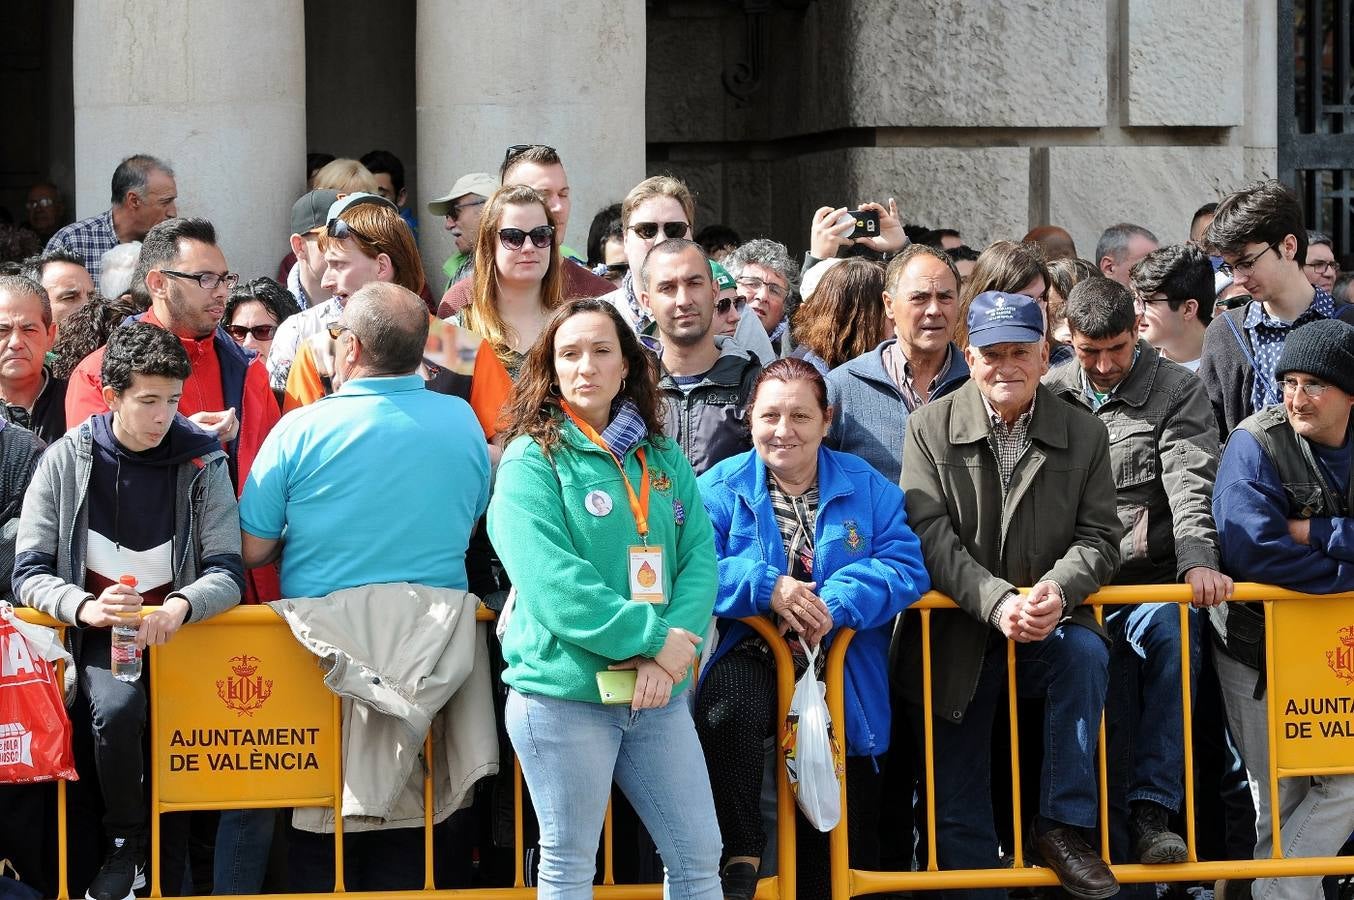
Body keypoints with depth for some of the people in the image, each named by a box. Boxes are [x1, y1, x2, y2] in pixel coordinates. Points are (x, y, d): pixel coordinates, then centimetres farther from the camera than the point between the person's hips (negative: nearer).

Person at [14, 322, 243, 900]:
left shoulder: (202, 462, 0)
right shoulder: (66, 461, -1)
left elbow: (228, 573, -6)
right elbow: (29, 573, -3)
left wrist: (180, 606, -29)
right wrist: (84, 607, -26)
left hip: (177, 629, 1)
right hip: (99, 634, -1)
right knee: (116, 708, -33)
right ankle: (124, 846, -9)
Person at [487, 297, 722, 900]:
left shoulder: (663, 459, 11)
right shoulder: (532, 460, -5)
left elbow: (699, 556, 2)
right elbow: (552, 581, -16)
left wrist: (673, 648, -15)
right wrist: (654, 638, -19)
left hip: (659, 695, 5)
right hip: (565, 692, -5)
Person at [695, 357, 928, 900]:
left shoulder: (867, 488, 6)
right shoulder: (721, 488, 4)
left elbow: (906, 566, -7)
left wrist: (835, 605, -24)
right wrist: (768, 588, -25)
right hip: (753, 657, -2)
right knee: (726, 704, -38)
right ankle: (740, 855, -22)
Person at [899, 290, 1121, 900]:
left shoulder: (1084, 434, 3)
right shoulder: (930, 427, -2)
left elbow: (1099, 539, -1)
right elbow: (930, 536, -11)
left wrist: (1058, 589, -24)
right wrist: (999, 603, -26)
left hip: (1048, 623, 1)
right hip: (955, 634, 0)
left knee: (1086, 654, -33)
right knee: (957, 810, -1)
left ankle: (1063, 827, -22)